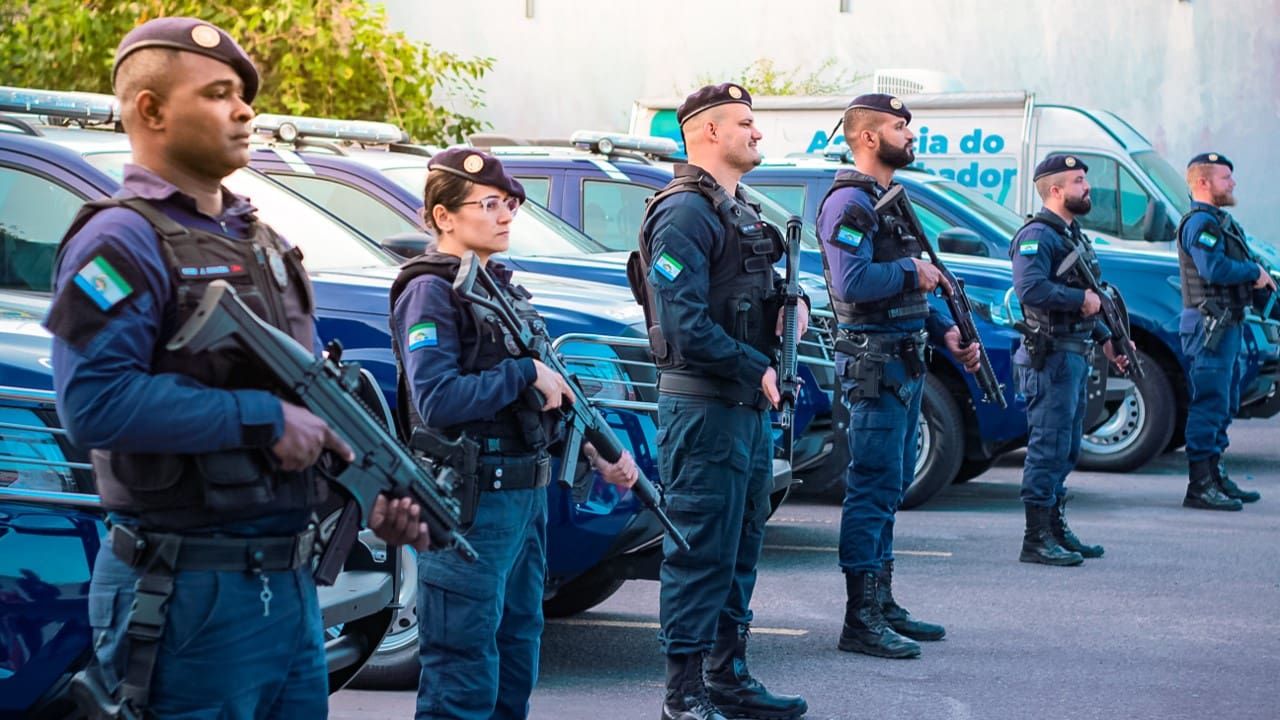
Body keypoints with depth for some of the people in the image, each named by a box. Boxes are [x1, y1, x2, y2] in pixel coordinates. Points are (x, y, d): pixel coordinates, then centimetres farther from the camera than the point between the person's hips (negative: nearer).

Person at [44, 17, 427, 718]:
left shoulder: (260, 242, 18)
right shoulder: (125, 240, -11)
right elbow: (93, 403, -25)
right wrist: (263, 418, -20)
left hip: (291, 581, 9)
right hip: (190, 595, -9)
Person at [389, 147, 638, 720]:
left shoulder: (501, 287, 16)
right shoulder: (430, 292, -12)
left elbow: (549, 393, 21)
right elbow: (435, 399, -24)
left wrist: (597, 453, 10)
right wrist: (525, 373, -18)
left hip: (525, 496, 9)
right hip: (469, 506, -9)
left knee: (515, 666, 17)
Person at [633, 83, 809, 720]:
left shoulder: (737, 212, 19)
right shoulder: (684, 213, -14)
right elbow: (684, 323, -22)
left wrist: (791, 305, 3)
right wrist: (758, 369, -16)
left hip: (748, 405, 10)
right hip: (704, 406, -10)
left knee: (741, 547, 16)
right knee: (701, 553, -6)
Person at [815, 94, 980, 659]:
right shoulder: (849, 202, -13)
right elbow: (853, 282, -26)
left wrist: (944, 331, 12)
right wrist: (912, 270, -13)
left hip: (904, 363, 10)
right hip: (874, 362, -10)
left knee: (889, 489, 14)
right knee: (872, 489, -9)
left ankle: (883, 604, 22)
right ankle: (861, 622, -7)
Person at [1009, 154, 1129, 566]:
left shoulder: (1071, 234, 19)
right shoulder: (1037, 235, -13)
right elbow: (1031, 289, -29)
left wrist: (1106, 339, 17)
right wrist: (1081, 298, -19)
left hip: (1075, 356, 10)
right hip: (1051, 357, -10)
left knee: (1066, 449, 14)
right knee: (1048, 447, -8)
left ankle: (1056, 531, 22)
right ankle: (1036, 540, -5)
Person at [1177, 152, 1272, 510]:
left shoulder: (1219, 221, 20)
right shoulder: (1200, 222, -14)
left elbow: (1233, 264, 20)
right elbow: (1213, 268, -27)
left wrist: (1258, 278, -1)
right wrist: (1256, 272, -13)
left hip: (1226, 325, 11)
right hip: (1209, 326, -11)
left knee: (1224, 405, 16)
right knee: (1209, 403, -10)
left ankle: (1215, 477, 24)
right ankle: (1200, 486, -8)